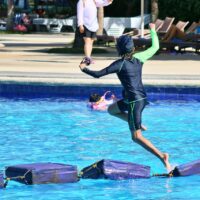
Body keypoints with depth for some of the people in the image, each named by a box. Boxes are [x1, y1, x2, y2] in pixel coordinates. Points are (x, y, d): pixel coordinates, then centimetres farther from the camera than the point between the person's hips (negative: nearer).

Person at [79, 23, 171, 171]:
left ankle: (162, 156, -20)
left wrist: (84, 69, 6)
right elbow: (155, 47, 18)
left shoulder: (120, 64, -15)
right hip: (142, 98, 7)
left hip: (134, 101, -7)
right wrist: (153, 30, 32)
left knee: (136, 137, -7)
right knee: (112, 109, 28)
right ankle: (138, 124, 18)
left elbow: (98, 74, -12)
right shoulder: (139, 58, 1)